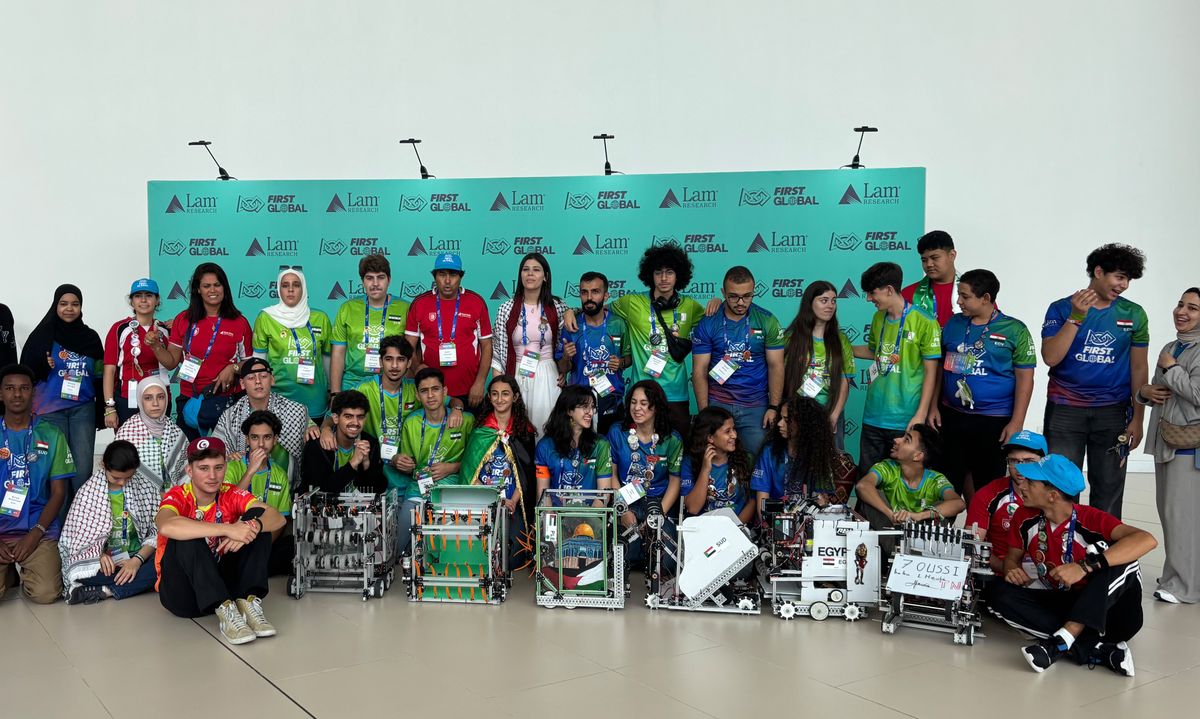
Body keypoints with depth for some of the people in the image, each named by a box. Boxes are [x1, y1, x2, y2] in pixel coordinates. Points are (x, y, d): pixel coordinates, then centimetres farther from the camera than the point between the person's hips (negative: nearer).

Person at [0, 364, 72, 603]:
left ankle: (25, 570, 13)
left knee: (45, 594, -22)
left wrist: (35, 533, -10)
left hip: (40, 531, 0)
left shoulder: (51, 436, 5)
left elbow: (59, 492, 4)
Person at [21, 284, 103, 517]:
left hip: (83, 409, 2)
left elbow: (99, 375, 17)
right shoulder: (43, 335, 0)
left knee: (83, 467, -2)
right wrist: (45, 365, -17)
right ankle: (59, 521, 9)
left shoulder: (90, 337, 8)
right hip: (50, 410, -2)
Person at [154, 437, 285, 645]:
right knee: (188, 536, -30)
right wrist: (227, 529, -43)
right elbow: (166, 526, -39)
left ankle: (249, 601, -24)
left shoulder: (231, 495, -3)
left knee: (257, 518, -11)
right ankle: (225, 610, -34)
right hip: (182, 593, -4)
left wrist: (253, 525, -38)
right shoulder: (178, 497, -13)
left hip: (222, 581, 4)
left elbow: (278, 518, -15)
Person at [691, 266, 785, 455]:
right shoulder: (707, 324, -1)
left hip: (756, 406, 0)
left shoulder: (767, 321, 0)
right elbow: (700, 371, -1)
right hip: (717, 404, 0)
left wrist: (774, 408, -7)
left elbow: (775, 366, 1)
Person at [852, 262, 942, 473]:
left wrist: (921, 415, -14)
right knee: (867, 475, 11)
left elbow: (930, 372, -10)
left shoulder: (924, 322, -12)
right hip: (873, 416, 6)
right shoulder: (878, 318, 8)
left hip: (905, 421, -6)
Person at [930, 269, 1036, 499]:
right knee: (949, 479, 13)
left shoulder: (1014, 330, -6)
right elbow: (940, 367, 13)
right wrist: (934, 406, 7)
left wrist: (1016, 422, -12)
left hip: (993, 421, -4)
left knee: (988, 484, 7)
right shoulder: (953, 324, 6)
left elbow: (1025, 379, -7)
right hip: (952, 417, 4)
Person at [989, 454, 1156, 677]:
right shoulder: (1025, 518, -6)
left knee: (1123, 560, -31)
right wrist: (1012, 571, -15)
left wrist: (1085, 566, -42)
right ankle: (1094, 649, -31)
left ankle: (1060, 642, -39)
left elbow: (1147, 540, -36)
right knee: (999, 592, -21)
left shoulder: (1091, 519, -20)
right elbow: (1012, 557, 11)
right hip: (1057, 602, 4)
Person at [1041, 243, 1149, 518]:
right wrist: (1076, 317, -18)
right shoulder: (1061, 309, -1)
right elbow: (1050, 357, -10)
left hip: (1112, 411, 2)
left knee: (1109, 487, 6)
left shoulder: (1133, 315, 5)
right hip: (1065, 410, -2)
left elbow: (1139, 368, 7)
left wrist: (1137, 419, 3)